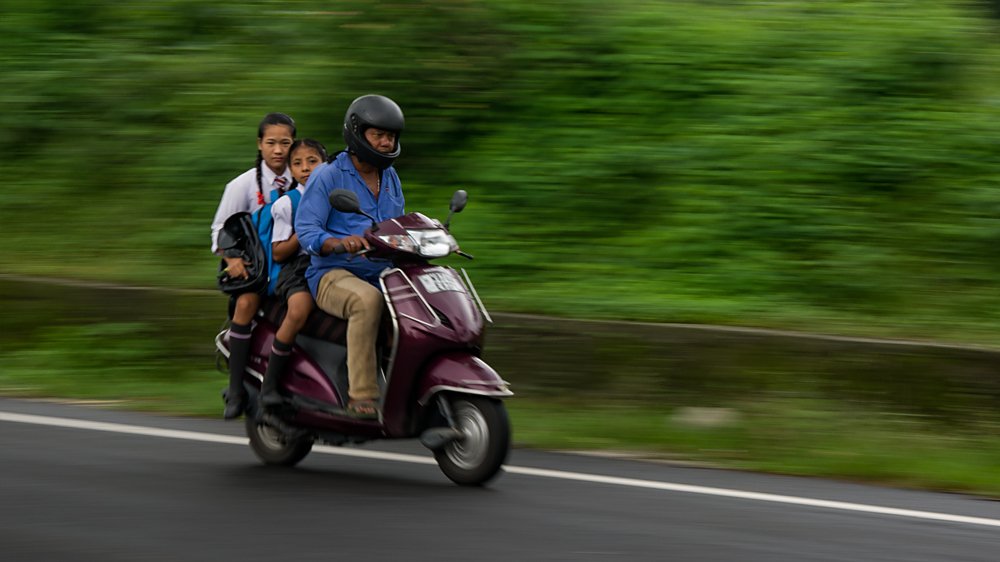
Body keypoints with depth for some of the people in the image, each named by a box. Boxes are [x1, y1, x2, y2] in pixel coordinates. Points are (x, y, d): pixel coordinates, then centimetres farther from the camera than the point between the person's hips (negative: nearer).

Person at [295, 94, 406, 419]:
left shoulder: (390, 178, 19)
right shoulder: (327, 177, -2)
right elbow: (305, 229, -11)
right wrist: (339, 243, -31)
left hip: (382, 274, 7)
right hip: (333, 275, -7)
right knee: (368, 300, -40)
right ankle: (362, 396, -40)